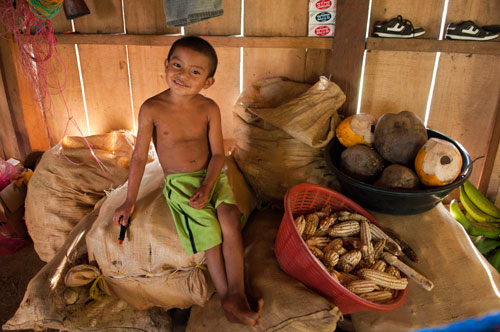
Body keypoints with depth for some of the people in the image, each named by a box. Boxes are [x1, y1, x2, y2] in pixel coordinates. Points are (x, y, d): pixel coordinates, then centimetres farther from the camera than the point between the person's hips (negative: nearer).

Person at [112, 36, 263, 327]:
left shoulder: (209, 109, -4)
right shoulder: (152, 109, -9)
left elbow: (218, 153, -1)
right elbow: (140, 156, -2)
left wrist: (206, 187, -18)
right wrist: (130, 202, 2)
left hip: (212, 175, 2)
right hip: (179, 182, -1)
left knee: (230, 219, -24)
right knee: (209, 230, -19)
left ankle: (237, 295, -16)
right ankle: (228, 300, -7)